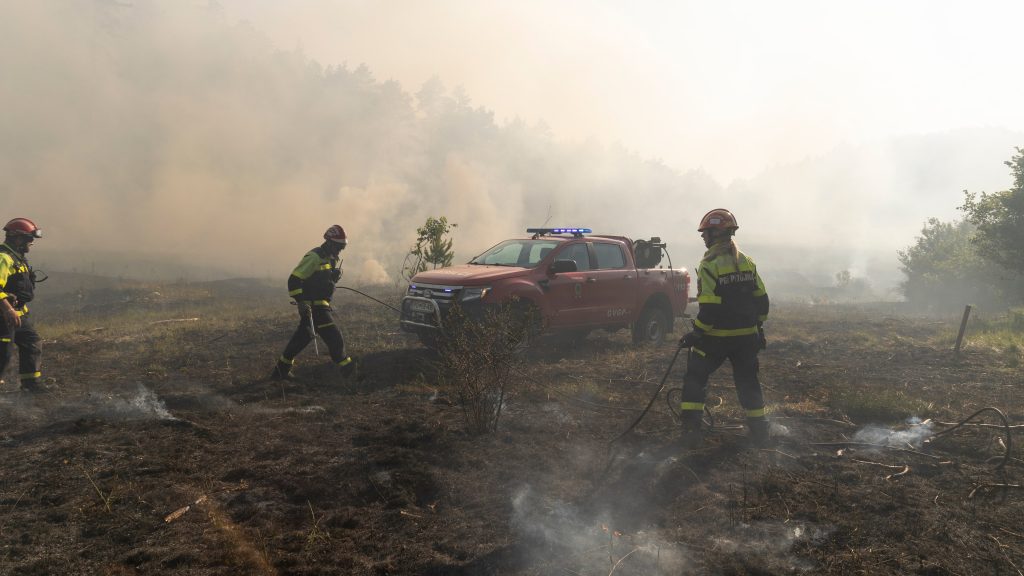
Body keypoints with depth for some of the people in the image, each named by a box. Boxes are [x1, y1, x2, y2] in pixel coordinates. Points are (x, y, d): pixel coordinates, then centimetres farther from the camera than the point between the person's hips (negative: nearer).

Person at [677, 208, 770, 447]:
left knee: (695, 378, 9)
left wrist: (695, 334, -10)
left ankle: (691, 430, 4)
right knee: (748, 382, 18)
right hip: (746, 336, 5)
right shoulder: (747, 262, 4)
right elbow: (762, 300, 8)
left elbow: (709, 309, -20)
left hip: (716, 337, -5)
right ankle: (760, 433, 21)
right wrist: (757, 325, 20)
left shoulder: (709, 265, -16)